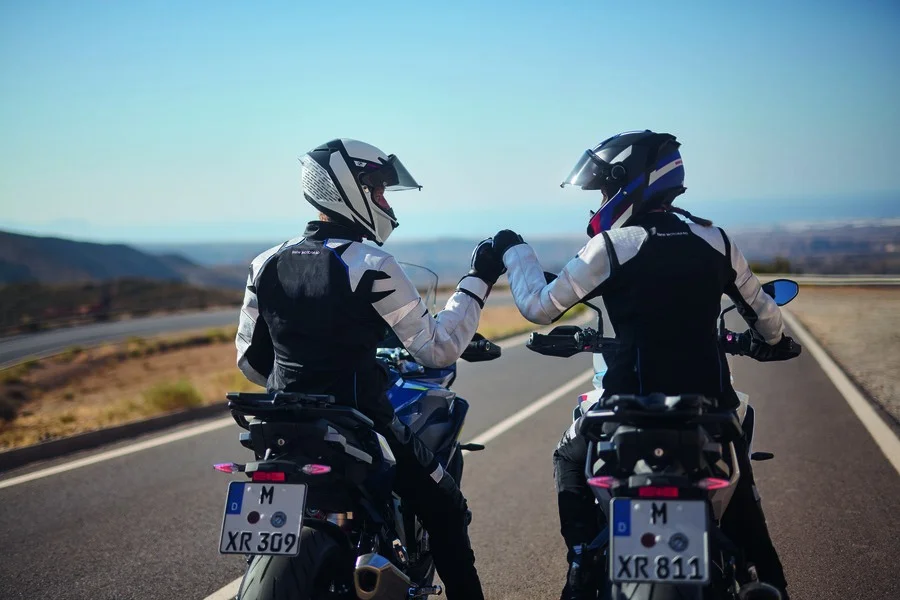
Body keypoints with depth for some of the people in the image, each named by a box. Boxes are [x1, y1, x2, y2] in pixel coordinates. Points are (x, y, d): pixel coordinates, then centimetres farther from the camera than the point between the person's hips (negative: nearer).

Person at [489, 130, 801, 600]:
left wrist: (513, 251, 12)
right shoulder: (715, 241, 4)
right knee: (737, 483, 28)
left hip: (635, 399, -3)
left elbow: (539, 307, -4)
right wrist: (774, 343, 37)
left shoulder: (611, 246, -9)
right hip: (709, 398, 4)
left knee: (571, 461, 21)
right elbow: (764, 315, 14)